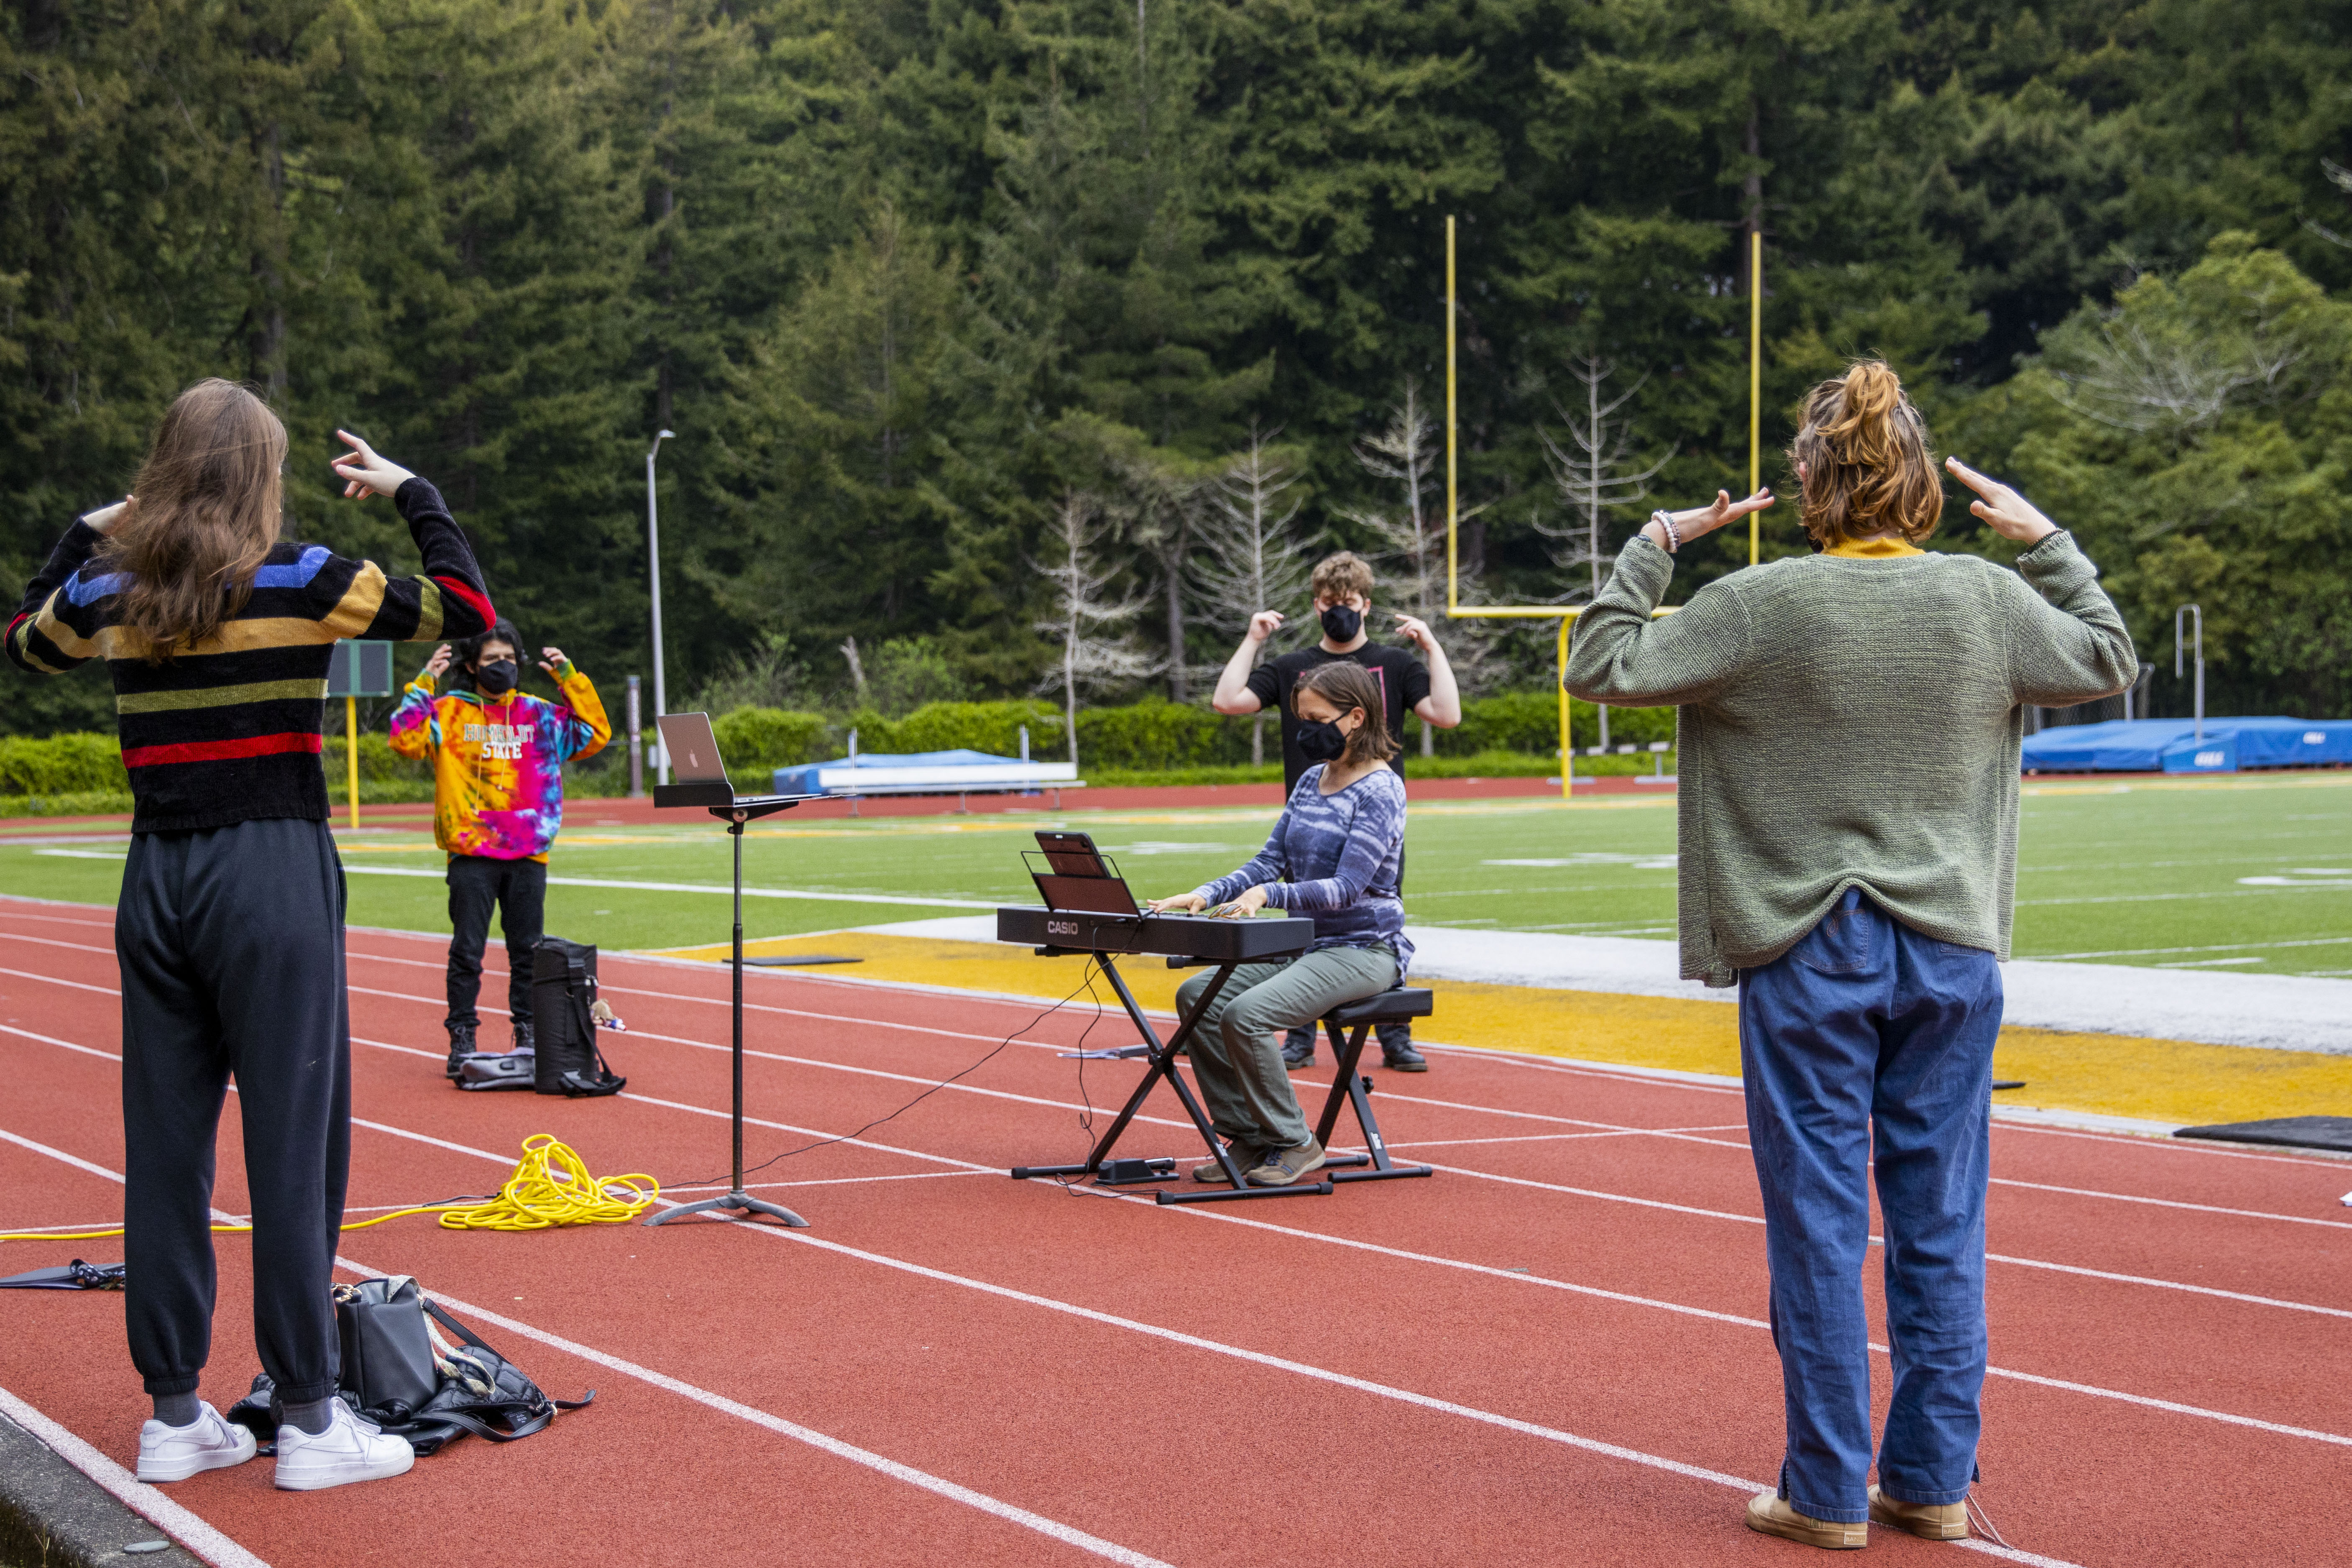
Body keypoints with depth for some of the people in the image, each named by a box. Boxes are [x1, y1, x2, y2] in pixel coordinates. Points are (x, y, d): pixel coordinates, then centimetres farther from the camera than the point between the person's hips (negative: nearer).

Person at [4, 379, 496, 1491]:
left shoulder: (110, 591, 5)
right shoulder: (298, 582, -9)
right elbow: (467, 610, -5)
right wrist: (412, 494, 6)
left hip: (156, 883, 5)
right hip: (273, 876, -5)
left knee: (163, 1149, 9)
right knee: (294, 1148, 0)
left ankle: (173, 1416, 16)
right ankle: (309, 1420, 4)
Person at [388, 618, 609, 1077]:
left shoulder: (539, 715, 12)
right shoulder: (448, 713, 4)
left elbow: (596, 734, 10)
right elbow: (406, 740, -11)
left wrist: (571, 679, 5)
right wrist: (425, 682, -12)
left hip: (528, 854, 3)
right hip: (471, 854, -2)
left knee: (528, 951, 6)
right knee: (467, 951, -1)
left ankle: (529, 1035, 15)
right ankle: (462, 1039, 5)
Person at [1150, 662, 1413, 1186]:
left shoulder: (1379, 790, -13)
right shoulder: (1312, 780, 12)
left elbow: (1348, 887, -21)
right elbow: (1271, 860, 11)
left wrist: (1268, 895, -32)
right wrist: (1207, 895, -5)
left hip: (1363, 948, -9)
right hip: (1307, 944, 9)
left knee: (1245, 1014, -26)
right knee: (1197, 996, -7)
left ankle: (1295, 1144, -10)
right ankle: (1247, 1137, -1)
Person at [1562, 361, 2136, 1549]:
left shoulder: (1761, 606, -10)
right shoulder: (1990, 600, -1)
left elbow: (1603, 667, -4)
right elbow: (2109, 662, 17)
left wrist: (1652, 547, 5)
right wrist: (2047, 543, 23)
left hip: (1810, 958, -3)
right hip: (1950, 955, 3)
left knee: (1820, 1226, 4)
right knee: (1940, 1225, 9)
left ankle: (1828, 1494, 9)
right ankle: (1933, 1483, 16)